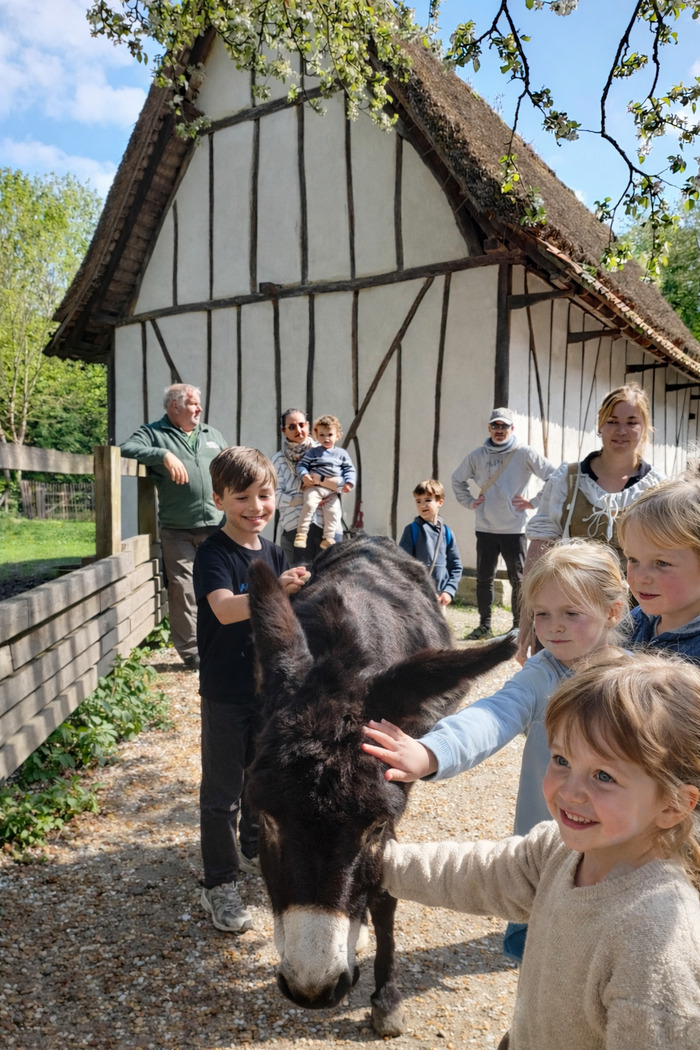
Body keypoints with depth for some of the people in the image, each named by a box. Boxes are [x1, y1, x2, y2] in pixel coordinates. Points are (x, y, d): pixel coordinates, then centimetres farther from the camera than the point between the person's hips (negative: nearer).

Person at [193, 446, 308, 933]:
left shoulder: (274, 553, 2)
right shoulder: (214, 553, -17)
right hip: (225, 692, -6)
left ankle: (255, 851, 44)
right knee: (222, 791, 6)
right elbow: (225, 609, -34)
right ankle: (220, 885, 21)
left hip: (268, 687, 6)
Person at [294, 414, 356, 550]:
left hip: (333, 491, 2)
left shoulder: (341, 453, 13)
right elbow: (302, 465, 5)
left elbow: (350, 470, 12)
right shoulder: (313, 451, 8)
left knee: (333, 511, -14)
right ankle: (301, 533, -23)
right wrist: (304, 475, -16)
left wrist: (349, 483, -6)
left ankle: (328, 538, -3)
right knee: (309, 504, -26)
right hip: (314, 487, -2)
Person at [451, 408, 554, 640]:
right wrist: (469, 501, 10)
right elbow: (457, 480, 22)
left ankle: (519, 626, 13)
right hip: (485, 528, 3)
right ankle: (484, 625, 21)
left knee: (518, 580, 3)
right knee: (484, 579, 9)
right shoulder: (477, 455, 7)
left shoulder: (525, 454, -4)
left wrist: (533, 502, -7)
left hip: (514, 528, -3)